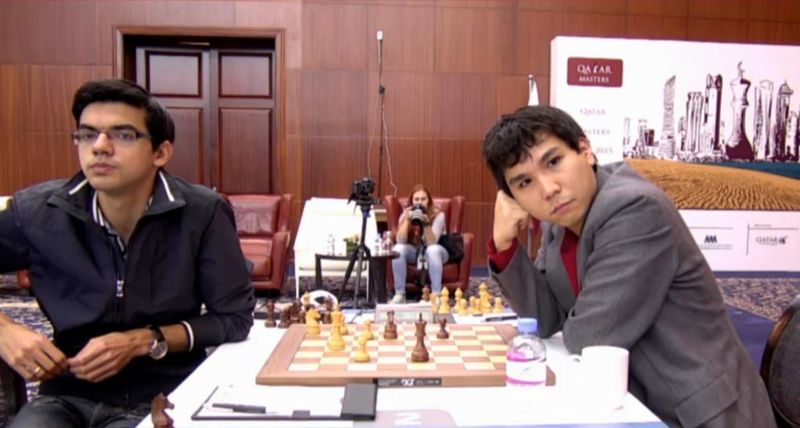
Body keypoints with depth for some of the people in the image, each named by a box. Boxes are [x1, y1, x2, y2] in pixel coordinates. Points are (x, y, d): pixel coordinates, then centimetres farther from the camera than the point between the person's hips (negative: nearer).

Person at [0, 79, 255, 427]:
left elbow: (234, 318, -5)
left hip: (161, 399, -1)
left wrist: (142, 342, -14)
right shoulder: (37, 211, -6)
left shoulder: (202, 213, -13)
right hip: (66, 395, 1)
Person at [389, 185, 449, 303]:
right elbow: (401, 241, -22)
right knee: (398, 248, -28)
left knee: (433, 250, -37)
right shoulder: (406, 213, -10)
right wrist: (407, 219, -31)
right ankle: (399, 294, -20)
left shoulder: (438, 214, -18)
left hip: (435, 253, -2)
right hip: (414, 252, 3)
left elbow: (431, 243, -27)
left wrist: (426, 223, -40)